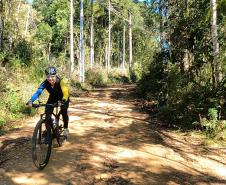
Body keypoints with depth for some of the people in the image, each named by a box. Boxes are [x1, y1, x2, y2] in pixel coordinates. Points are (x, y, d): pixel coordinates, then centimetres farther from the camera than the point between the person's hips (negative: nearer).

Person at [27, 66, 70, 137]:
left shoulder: (60, 81, -35)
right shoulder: (45, 83, -27)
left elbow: (65, 92, -47)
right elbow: (38, 92, -36)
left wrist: (64, 100, -66)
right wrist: (31, 101, -52)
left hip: (63, 98, -3)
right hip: (53, 97, 3)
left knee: (63, 112, -19)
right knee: (47, 113, -11)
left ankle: (66, 129, 4)